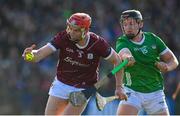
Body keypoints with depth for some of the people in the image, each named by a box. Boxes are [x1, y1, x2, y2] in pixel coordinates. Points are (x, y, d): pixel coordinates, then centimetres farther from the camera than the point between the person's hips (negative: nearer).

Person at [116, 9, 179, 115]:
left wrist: (166, 67, -17)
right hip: (133, 91, -2)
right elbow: (123, 53, -33)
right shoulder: (122, 42, -8)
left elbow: (173, 61, 5)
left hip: (155, 92, 3)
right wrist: (127, 58, -56)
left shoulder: (153, 39, 1)